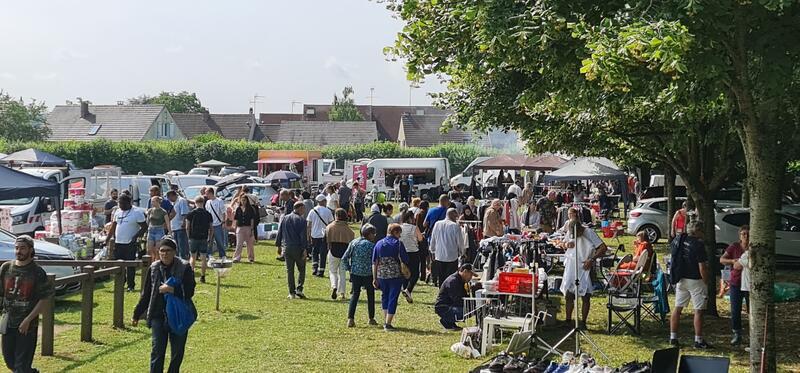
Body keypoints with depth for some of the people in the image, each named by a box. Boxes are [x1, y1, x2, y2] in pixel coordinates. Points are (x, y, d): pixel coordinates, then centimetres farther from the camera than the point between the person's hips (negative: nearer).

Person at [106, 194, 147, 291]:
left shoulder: (137, 213, -6)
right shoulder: (118, 212, 13)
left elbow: (144, 227, -7)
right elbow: (113, 227, 19)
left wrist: (136, 236, -18)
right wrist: (108, 239, 11)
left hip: (130, 244, -6)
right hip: (118, 243, 6)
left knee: (130, 266, -3)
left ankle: (131, 285, 5)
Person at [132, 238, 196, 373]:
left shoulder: (184, 267, -7)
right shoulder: (153, 268, 2)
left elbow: (190, 291, -11)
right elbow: (146, 294, 11)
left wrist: (172, 290, -23)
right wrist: (137, 314, 13)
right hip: (158, 315, 1)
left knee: (177, 351, 10)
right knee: (157, 350, -5)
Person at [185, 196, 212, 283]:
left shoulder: (191, 213, -2)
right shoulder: (208, 214, 4)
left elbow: (187, 228, -2)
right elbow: (211, 229, 6)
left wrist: (189, 237, 9)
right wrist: (209, 238, 14)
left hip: (193, 238, -1)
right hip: (204, 238, 1)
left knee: (192, 257, 9)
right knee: (203, 258, 4)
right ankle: (202, 276, 3)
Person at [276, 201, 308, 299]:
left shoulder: (284, 219, 9)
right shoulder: (302, 220, -6)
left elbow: (279, 233, 12)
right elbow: (304, 236, -10)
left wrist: (279, 245, 17)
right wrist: (304, 249, -9)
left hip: (286, 248, 4)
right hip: (298, 248, -4)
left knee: (289, 270, 7)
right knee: (301, 270, 8)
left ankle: (292, 293, 5)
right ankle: (299, 289, -4)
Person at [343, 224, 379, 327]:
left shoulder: (353, 242, 2)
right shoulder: (371, 245, -11)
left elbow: (344, 258, 1)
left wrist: (349, 268, 10)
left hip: (355, 273, 4)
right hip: (368, 274, -3)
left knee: (355, 294, 11)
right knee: (370, 296, 13)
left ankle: (350, 319, 0)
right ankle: (371, 319, 22)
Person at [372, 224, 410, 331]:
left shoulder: (379, 244, 6)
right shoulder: (398, 243, -5)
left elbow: (374, 262, 5)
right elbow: (405, 260, -5)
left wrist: (374, 278, 8)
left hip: (381, 275, 4)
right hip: (396, 275, -4)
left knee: (385, 296, 21)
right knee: (393, 298, 3)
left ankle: (385, 321, 23)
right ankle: (388, 324, 2)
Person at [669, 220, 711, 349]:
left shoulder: (678, 240, 2)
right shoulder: (698, 245, -18)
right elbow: (702, 267, -19)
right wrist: (707, 282, -9)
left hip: (680, 279, 7)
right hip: (695, 280, -7)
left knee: (677, 308, 12)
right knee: (698, 311, 2)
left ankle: (673, 337, 14)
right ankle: (698, 340, 6)